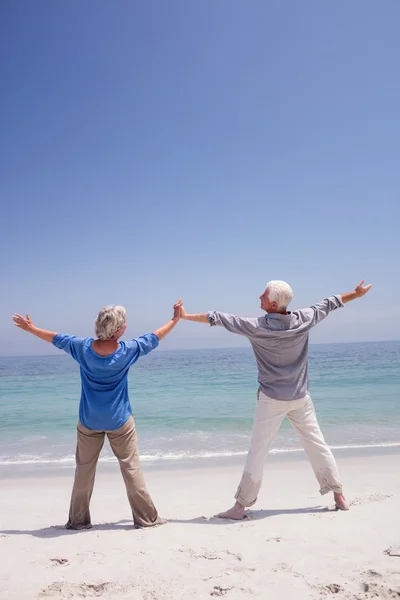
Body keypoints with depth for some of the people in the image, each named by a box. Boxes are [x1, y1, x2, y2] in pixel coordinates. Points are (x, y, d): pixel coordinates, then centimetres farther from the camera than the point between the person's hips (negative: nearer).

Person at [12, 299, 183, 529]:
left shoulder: (83, 347, -12)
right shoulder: (128, 350, -16)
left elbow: (56, 338, 3)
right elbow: (155, 337, -2)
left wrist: (30, 328, 20)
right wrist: (176, 319, 13)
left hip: (89, 421, 2)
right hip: (119, 421, -2)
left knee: (84, 469, 14)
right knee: (131, 467, 6)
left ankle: (78, 519, 25)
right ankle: (146, 517, 13)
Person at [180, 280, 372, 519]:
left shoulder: (257, 327, -17)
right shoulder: (303, 320, -7)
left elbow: (220, 319, -10)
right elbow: (329, 304, 9)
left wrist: (187, 316, 0)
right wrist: (357, 293, 26)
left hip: (272, 399, -4)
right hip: (300, 397, 4)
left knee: (257, 452, 2)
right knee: (317, 444, 15)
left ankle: (241, 506, 10)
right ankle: (339, 495, 25)